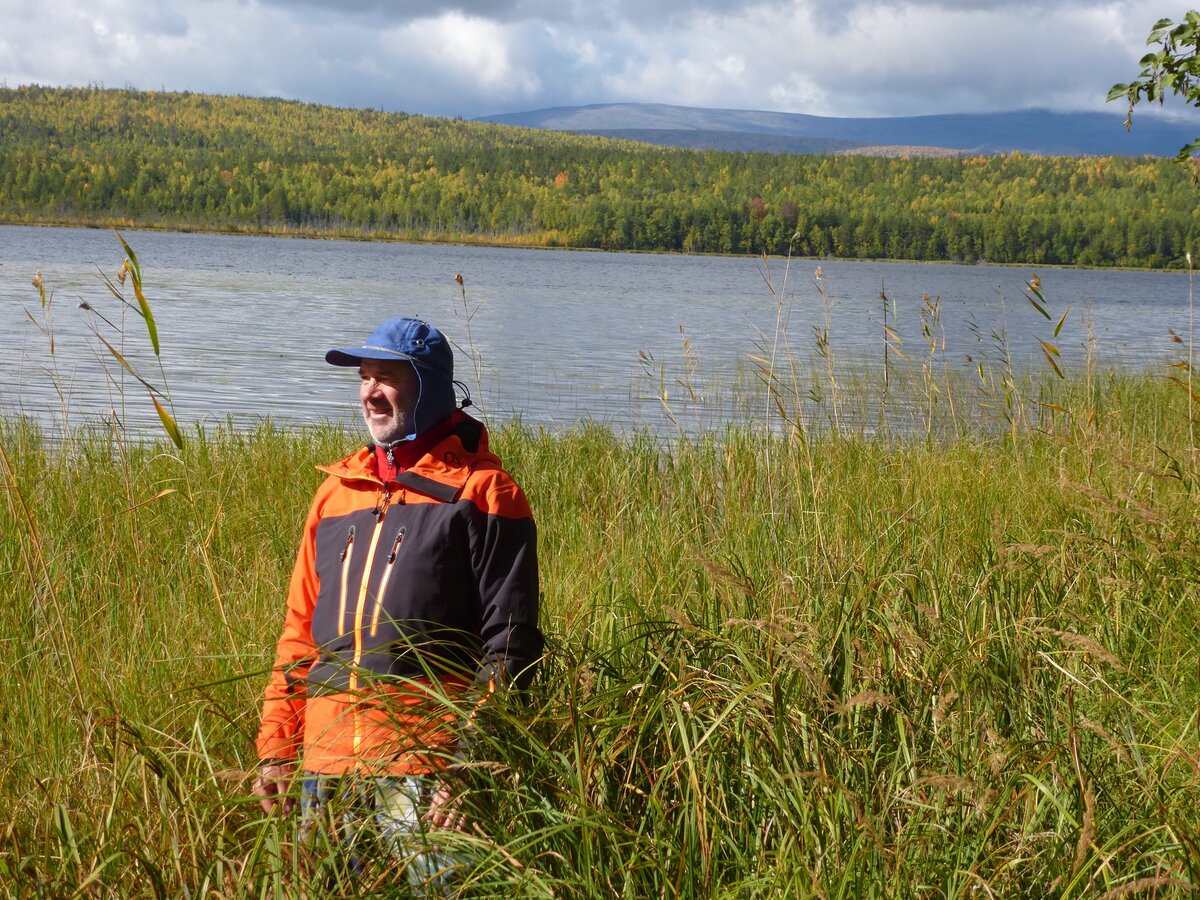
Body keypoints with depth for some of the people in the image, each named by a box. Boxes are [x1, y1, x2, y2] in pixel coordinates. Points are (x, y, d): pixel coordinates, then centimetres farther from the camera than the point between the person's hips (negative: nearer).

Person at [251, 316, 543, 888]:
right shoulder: (337, 489, 17)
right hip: (325, 763, 6)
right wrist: (275, 747, 13)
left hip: (422, 766, -6)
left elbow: (509, 644, -7)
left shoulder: (479, 491, -3)